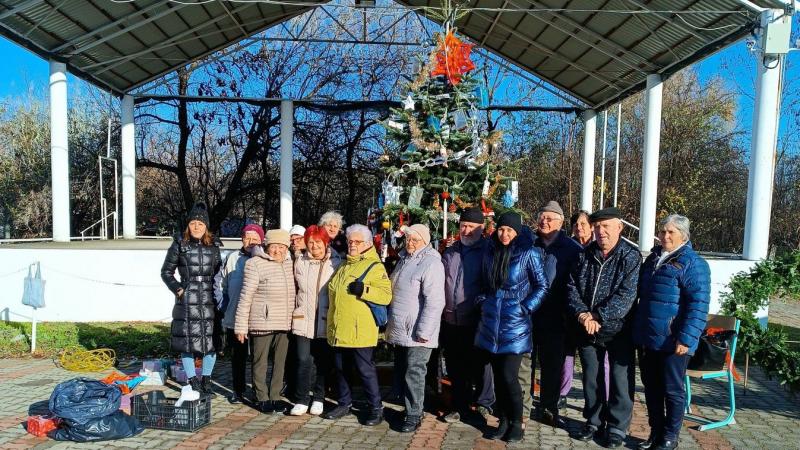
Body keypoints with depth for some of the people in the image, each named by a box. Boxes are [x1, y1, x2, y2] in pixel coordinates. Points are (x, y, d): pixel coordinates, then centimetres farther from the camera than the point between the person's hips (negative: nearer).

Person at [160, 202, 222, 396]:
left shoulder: (214, 246, 6)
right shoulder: (179, 245, 1)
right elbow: (166, 272, 8)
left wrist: (218, 290, 0)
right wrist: (177, 289, -4)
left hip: (209, 299, 2)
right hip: (187, 300, -2)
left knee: (211, 340, 5)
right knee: (188, 341, 2)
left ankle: (206, 380, 21)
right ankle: (193, 381, 16)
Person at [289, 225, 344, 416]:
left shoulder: (336, 263, -3)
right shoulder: (300, 263, 6)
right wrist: (298, 307, 11)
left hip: (326, 320, -1)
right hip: (303, 319, 1)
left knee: (322, 362, 10)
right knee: (303, 361, -2)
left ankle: (319, 398, 24)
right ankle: (301, 400, 10)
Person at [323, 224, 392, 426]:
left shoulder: (375, 266, -6)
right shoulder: (343, 266, 17)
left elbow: (386, 295, -16)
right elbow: (332, 290, 30)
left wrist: (363, 289, -26)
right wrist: (330, 317, 23)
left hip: (360, 331, -7)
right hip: (338, 329, 7)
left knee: (366, 370, 0)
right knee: (341, 368, 16)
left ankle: (375, 408, 14)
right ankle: (344, 403, 32)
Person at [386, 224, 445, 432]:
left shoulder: (431, 263, -16)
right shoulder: (404, 259, 13)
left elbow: (435, 302, -22)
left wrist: (423, 331, -22)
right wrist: (390, 322, 21)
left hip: (417, 333, -8)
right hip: (399, 330, 9)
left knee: (414, 374, -2)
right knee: (401, 371, 16)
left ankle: (414, 415, 10)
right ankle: (410, 407, 30)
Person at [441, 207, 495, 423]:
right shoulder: (450, 252, 11)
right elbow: (440, 283, 18)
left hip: (476, 321, -5)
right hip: (450, 320, 5)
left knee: (480, 365, 10)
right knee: (454, 367, 13)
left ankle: (485, 403, 29)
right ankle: (460, 405, 28)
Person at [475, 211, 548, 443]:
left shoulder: (529, 254, -8)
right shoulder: (490, 252, 6)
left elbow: (542, 286, -2)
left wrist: (526, 308, -9)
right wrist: (482, 302, 6)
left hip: (515, 325, -4)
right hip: (491, 323, 5)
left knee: (509, 376, -6)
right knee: (498, 375, 11)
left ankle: (517, 423, 14)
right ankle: (503, 421, 25)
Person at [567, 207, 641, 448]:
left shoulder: (631, 256, -9)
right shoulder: (585, 255, 4)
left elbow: (626, 295, -18)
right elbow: (572, 287, 1)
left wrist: (598, 316, -22)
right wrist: (582, 314, -15)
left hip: (618, 329, -4)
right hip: (587, 330, 4)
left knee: (620, 379, 6)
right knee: (591, 377, 15)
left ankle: (617, 426, 22)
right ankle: (593, 420, 32)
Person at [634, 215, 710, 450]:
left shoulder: (693, 263, -9)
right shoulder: (652, 259, 13)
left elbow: (698, 305, -15)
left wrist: (686, 338, -20)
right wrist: (638, 330, 17)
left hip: (672, 342, -6)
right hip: (647, 338, 7)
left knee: (672, 390, 7)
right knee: (651, 388, 15)